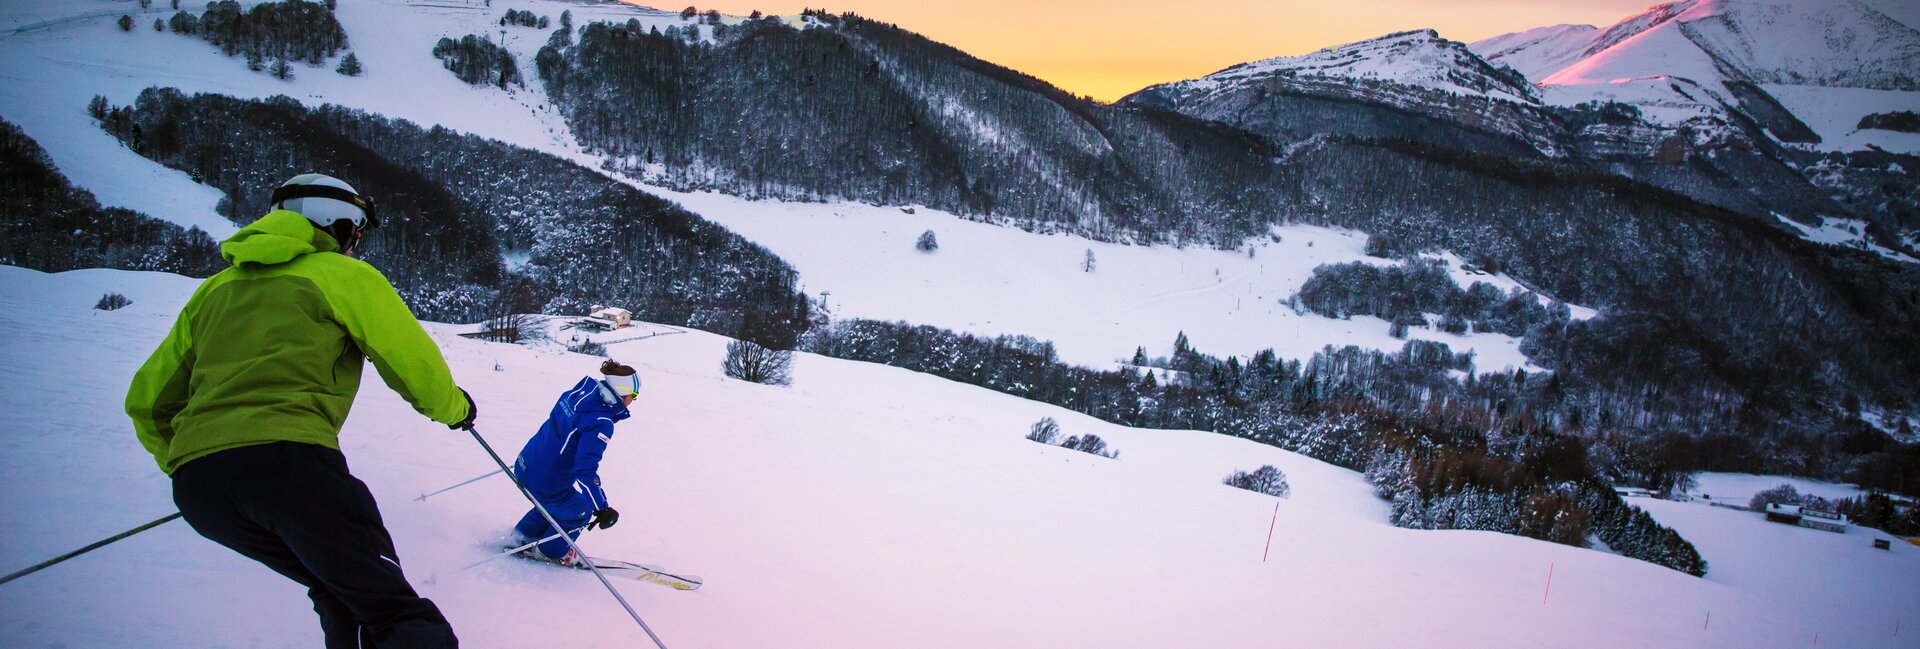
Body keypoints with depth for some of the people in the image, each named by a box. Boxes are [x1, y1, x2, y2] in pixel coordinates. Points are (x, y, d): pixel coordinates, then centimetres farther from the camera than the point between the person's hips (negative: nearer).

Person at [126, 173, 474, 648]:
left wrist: (183, 462, 42)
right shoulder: (343, 275, 11)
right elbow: (413, 362, 7)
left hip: (196, 489, 7)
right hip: (288, 461, -6)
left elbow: (147, 401, 27)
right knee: (392, 611, -11)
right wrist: (453, 407, 27)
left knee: (338, 594, 22)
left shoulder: (215, 288, 28)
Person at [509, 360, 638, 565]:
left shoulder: (576, 394, -3)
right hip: (546, 484, -8)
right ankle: (551, 551, 37)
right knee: (580, 512, 20)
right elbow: (585, 468, -33)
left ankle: (523, 536, 49)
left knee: (553, 503, 35)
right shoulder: (601, 424, -27)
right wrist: (601, 508, -34)